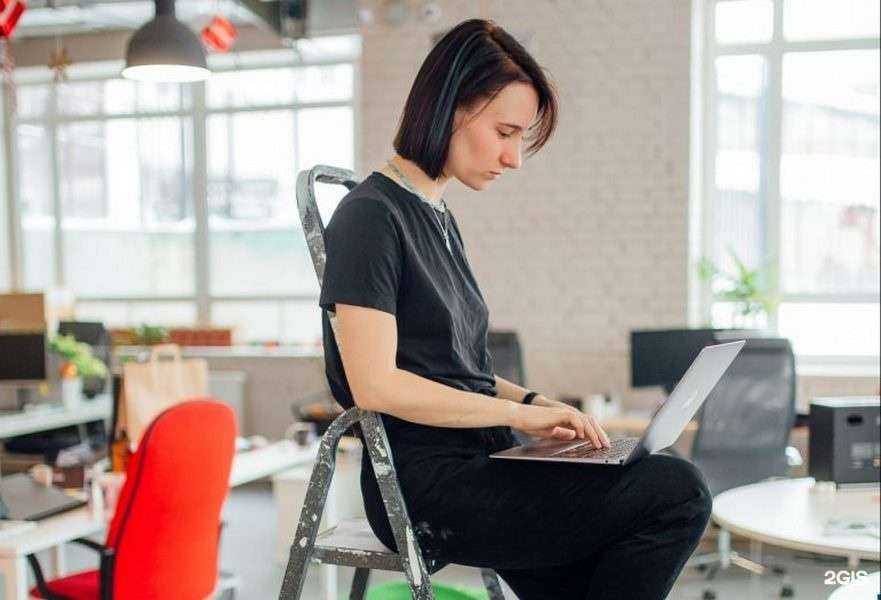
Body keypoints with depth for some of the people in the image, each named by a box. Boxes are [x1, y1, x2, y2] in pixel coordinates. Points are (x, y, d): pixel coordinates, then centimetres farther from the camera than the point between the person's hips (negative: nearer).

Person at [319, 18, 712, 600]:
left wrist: (536, 403, 4)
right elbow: (375, 384, -18)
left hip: (477, 466, 9)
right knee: (676, 490, -18)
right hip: (426, 489, -9)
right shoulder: (370, 214, -9)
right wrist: (520, 413, -14)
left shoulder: (440, 219, 17)